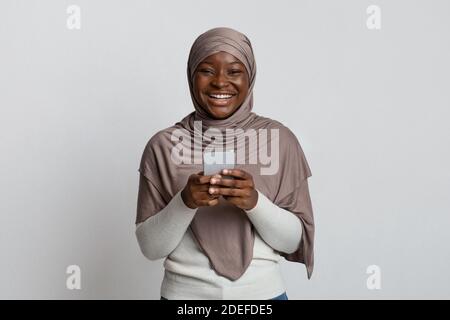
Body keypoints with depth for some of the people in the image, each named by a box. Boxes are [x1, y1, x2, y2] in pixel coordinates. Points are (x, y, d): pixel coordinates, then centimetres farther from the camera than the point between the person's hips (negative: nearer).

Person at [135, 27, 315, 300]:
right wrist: (185, 202, -23)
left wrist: (254, 201, -24)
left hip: (263, 290, 0)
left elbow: (293, 241, -7)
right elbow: (150, 247, -7)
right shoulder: (163, 144, -8)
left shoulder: (279, 138, -7)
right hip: (185, 291, 0)